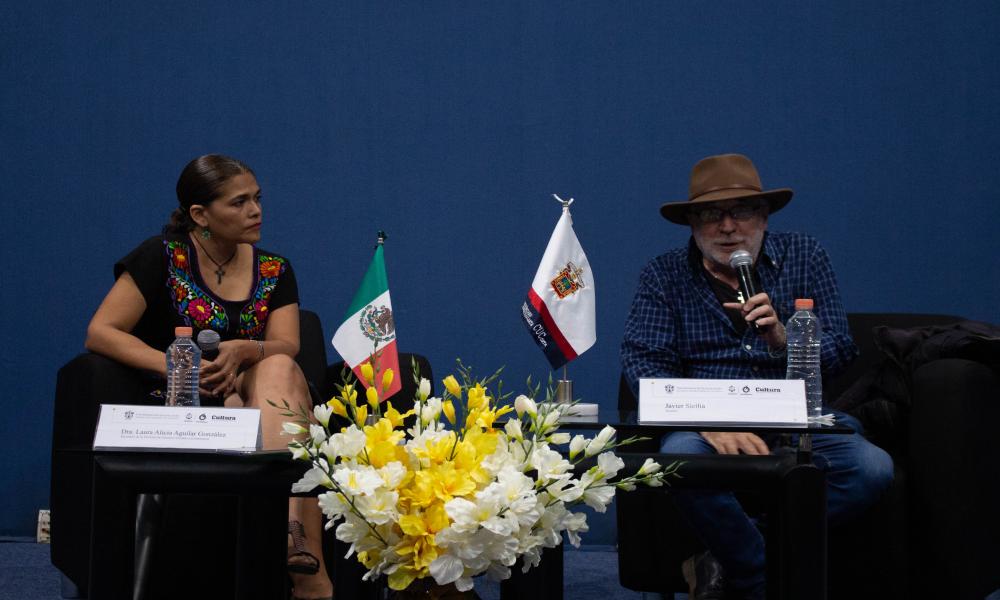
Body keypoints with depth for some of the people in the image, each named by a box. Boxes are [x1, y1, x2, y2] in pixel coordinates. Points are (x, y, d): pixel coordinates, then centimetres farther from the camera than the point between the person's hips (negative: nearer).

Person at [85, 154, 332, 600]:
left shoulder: (274, 271, 12)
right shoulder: (164, 256, -1)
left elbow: (287, 348, -2)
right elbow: (100, 332, -8)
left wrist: (243, 351, -26)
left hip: (260, 398, 3)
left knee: (278, 369, -32)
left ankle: (290, 534, -49)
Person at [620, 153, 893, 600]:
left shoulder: (804, 257, 10)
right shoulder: (664, 275, 7)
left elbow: (840, 351, 4)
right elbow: (642, 362, -6)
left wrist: (784, 340, -20)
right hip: (709, 419, -2)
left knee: (871, 468, -27)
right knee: (681, 459, -36)